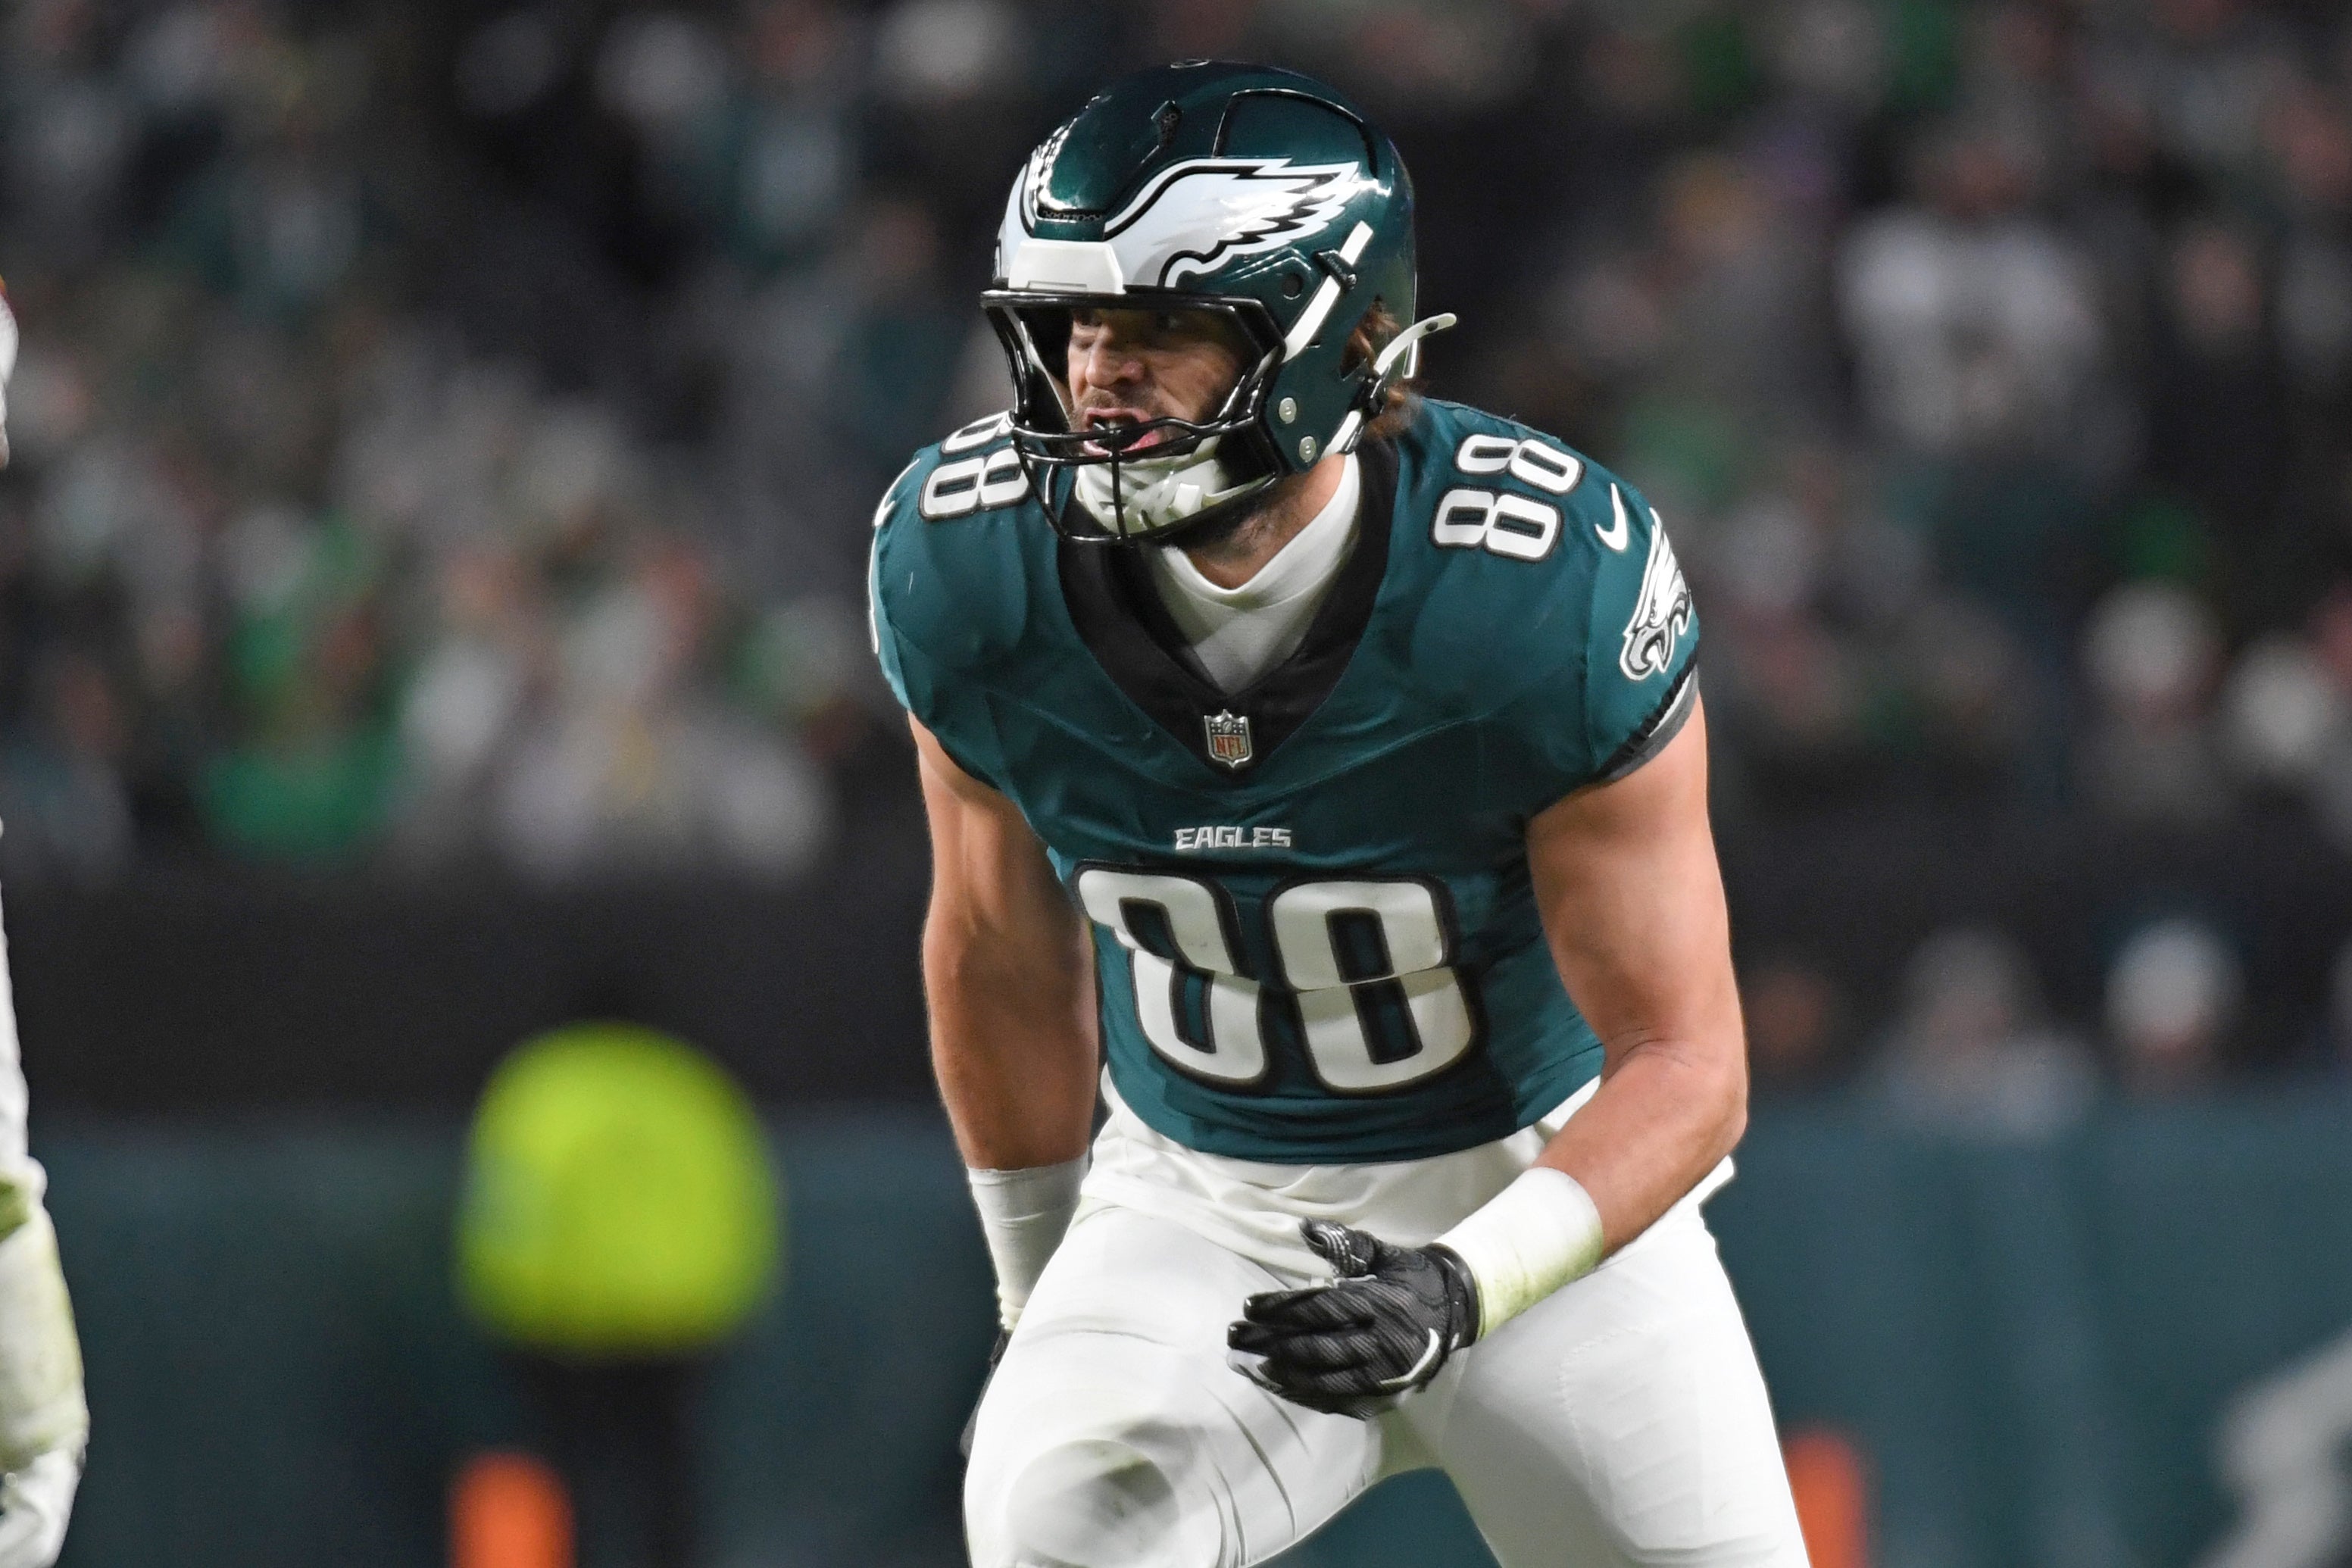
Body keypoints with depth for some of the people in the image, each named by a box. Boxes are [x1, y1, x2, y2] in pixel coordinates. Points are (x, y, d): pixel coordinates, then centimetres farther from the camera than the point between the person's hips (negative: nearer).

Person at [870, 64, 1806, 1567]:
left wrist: (1462, 1294, -34)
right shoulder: (969, 565, -16)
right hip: (1200, 1203, 1)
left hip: (1538, 1182, -1)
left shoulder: (1554, 589, -25)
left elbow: (1684, 1063, -19)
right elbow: (1005, 951, 3)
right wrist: (1043, 1300, 12)